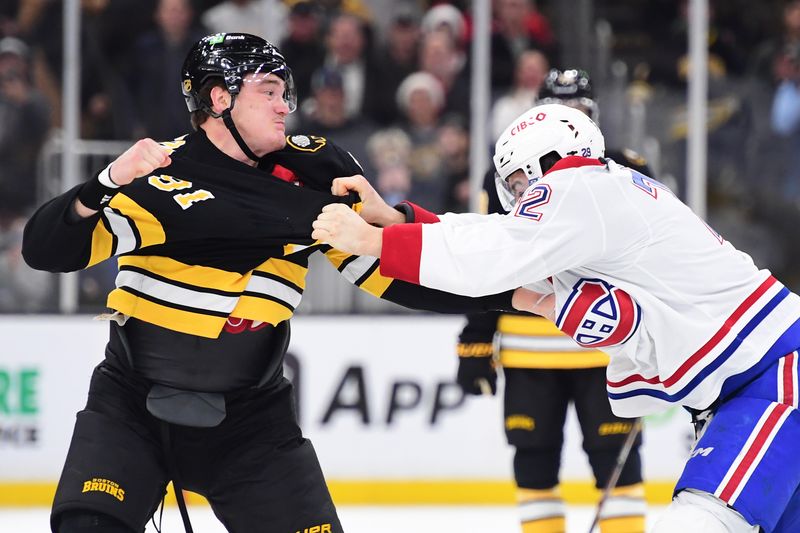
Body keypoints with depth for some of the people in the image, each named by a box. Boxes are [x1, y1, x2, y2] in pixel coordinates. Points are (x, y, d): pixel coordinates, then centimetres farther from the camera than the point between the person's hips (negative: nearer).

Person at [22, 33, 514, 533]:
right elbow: (48, 250, -25)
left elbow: (388, 270, 4)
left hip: (249, 416, 4)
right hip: (133, 401, -4)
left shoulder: (312, 171, -2)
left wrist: (506, 293, -3)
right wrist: (105, 187, -43)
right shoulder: (159, 179, -18)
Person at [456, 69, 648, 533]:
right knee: (534, 459, 6)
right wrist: (476, 345, 4)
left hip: (605, 349, -2)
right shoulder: (509, 178, 5)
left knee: (615, 457, -4)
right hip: (529, 351, 2)